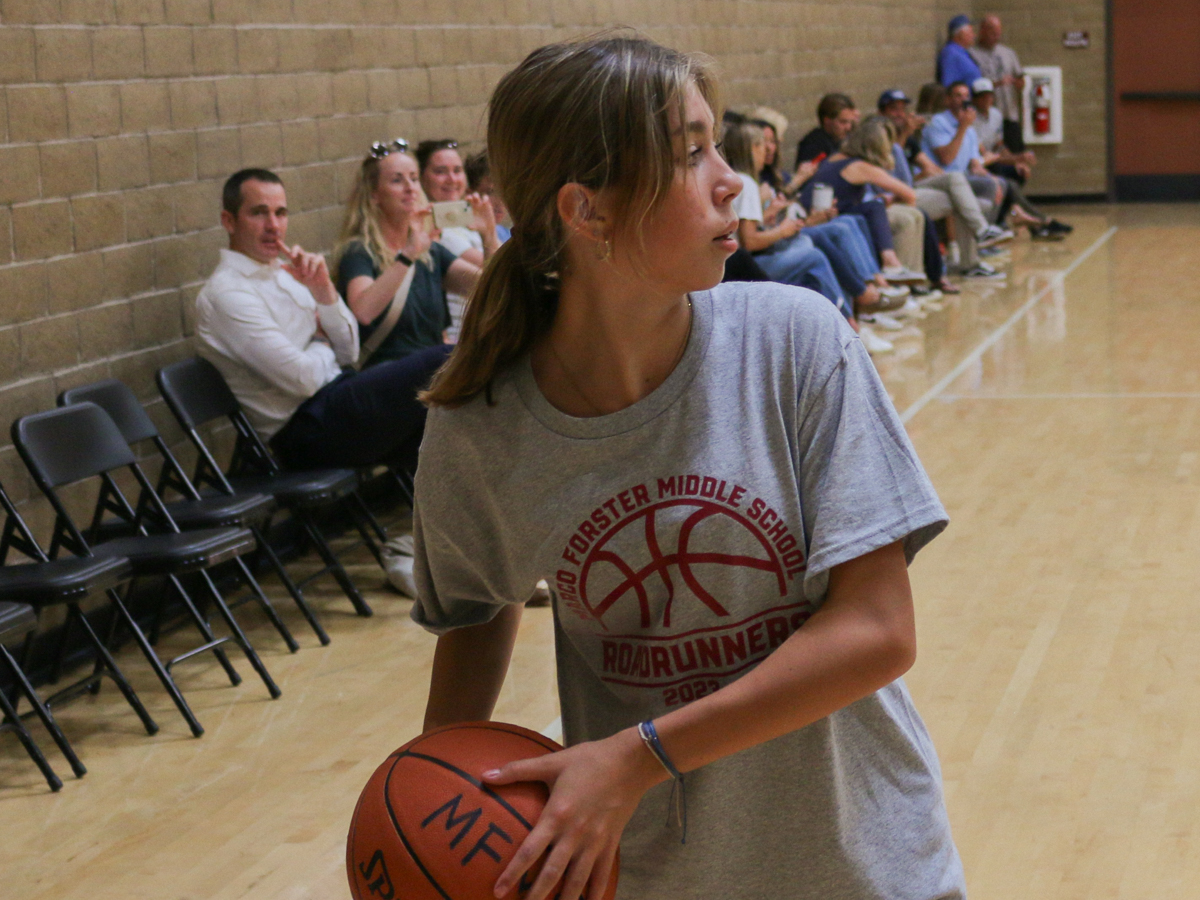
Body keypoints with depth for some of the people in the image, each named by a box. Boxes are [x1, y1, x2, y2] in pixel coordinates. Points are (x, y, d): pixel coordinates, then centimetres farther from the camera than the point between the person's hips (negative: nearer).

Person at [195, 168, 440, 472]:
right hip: (306, 430, -8)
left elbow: (348, 352, 13)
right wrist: (321, 342, 5)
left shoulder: (284, 272, 16)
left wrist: (324, 291, -2)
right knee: (443, 366, -19)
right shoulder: (225, 292, -11)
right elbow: (303, 379, -17)